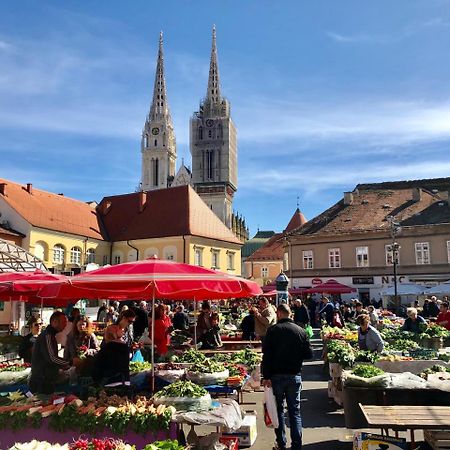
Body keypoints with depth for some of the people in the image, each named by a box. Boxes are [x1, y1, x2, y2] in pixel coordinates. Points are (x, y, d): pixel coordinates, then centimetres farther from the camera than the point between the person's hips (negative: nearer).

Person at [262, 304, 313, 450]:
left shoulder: (272, 330, -7)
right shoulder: (300, 331, -1)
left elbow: (266, 355, -11)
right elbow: (309, 354, 2)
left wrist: (266, 376, -8)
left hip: (276, 376, -1)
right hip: (295, 376, 2)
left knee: (278, 409, 12)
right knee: (295, 411, 10)